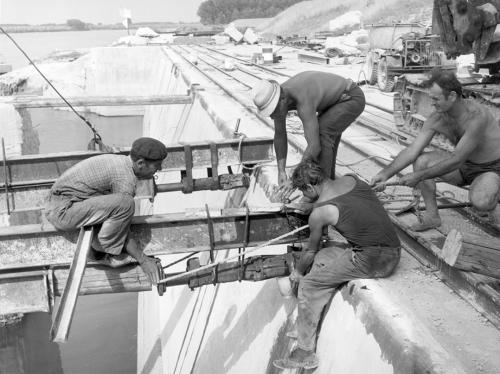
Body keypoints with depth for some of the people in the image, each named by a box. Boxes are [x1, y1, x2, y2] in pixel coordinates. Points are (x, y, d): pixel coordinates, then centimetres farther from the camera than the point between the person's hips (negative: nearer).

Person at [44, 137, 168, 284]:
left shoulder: (121, 161, 9)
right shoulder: (125, 178, -19)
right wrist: (143, 260, -9)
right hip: (63, 210, -10)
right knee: (125, 204, -26)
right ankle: (107, 254, -7)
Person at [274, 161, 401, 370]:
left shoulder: (319, 212, -9)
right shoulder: (350, 179, 9)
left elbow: (310, 251, 6)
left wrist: (297, 272, 25)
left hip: (371, 260, -9)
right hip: (393, 252, 9)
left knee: (309, 285, 1)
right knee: (322, 258, 20)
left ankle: (305, 353, 7)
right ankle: (309, 328, 27)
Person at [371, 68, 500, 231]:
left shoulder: (476, 116, -32)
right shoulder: (436, 118, -11)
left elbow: (456, 160, -33)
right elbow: (412, 150, -14)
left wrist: (418, 176, -31)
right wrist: (385, 174, -26)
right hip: (464, 165, 6)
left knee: (480, 203, -36)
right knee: (421, 160, -16)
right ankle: (432, 215, -6)